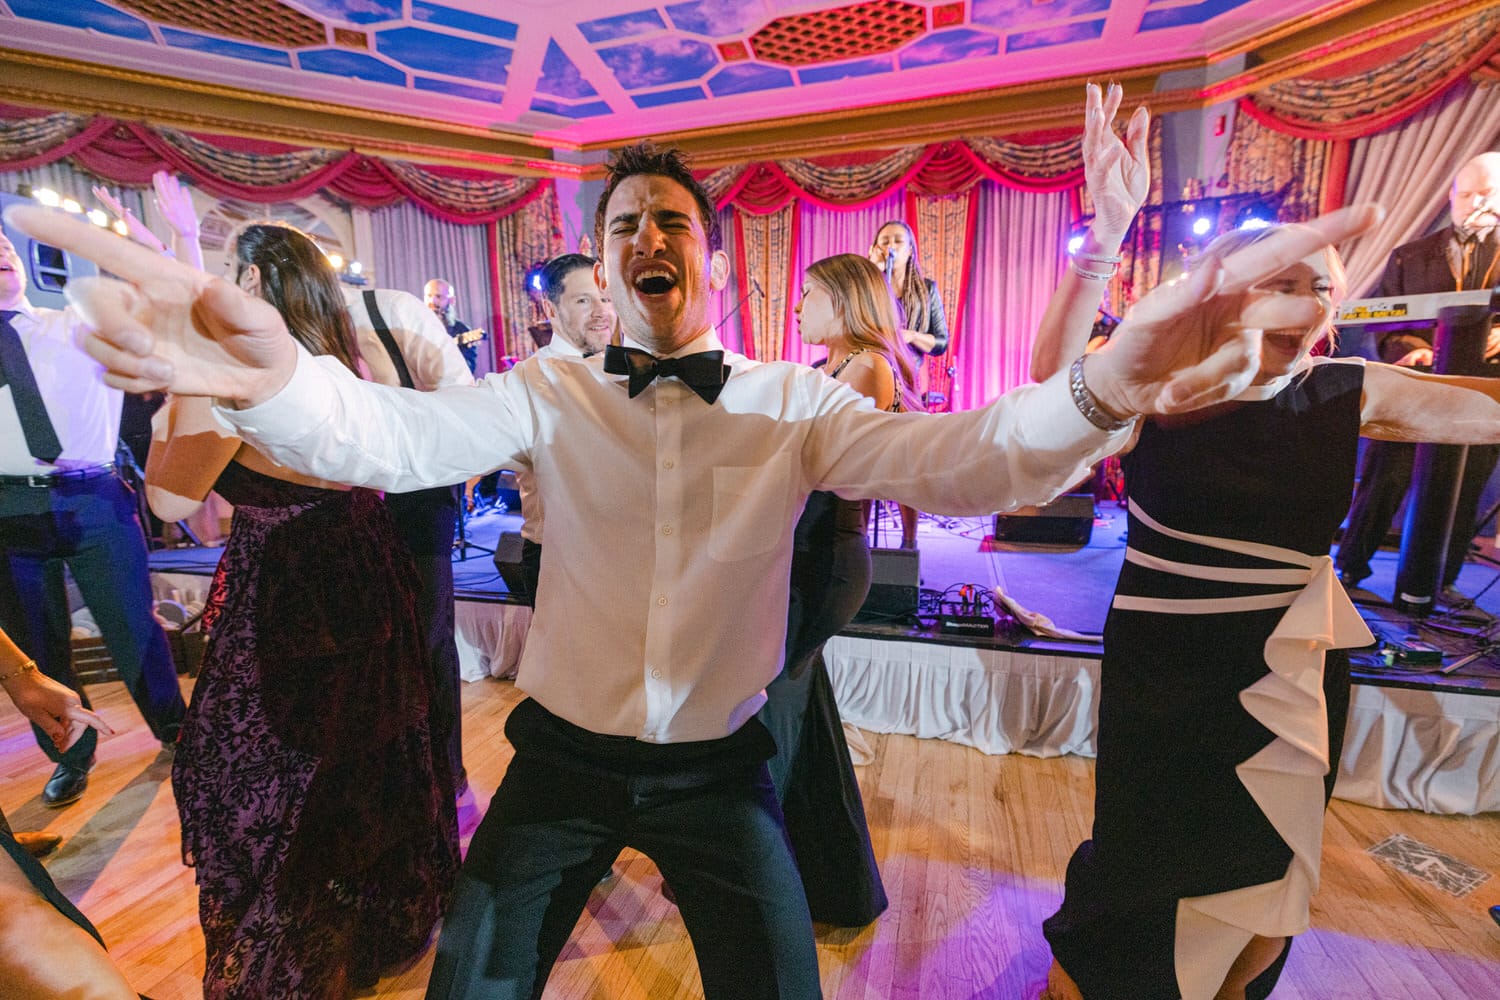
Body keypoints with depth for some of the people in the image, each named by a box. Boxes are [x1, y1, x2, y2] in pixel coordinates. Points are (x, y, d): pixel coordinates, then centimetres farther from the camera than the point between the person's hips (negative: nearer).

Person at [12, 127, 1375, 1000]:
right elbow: (397, 436, -20)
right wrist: (276, 378, -41)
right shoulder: (549, 398, -6)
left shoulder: (793, 404, -8)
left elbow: (945, 459, -21)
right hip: (565, 757, 1)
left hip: (720, 765, 0)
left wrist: (1097, 394, -40)